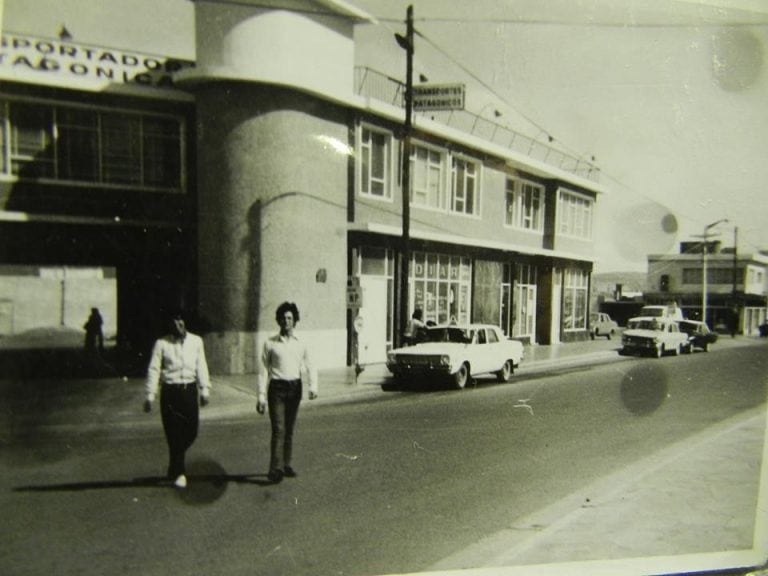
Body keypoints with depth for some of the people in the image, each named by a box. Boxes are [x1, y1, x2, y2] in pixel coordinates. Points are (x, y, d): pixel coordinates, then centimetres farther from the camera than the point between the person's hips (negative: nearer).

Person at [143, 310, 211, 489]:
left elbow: (201, 366, 6)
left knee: (191, 431, 6)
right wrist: (150, 395, -7)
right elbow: (154, 369, -3)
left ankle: (175, 466, 33)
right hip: (170, 391, -2)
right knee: (174, 434, 2)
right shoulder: (162, 343, -2)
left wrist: (205, 389, 0)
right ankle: (179, 473, 18)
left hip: (189, 389, 2)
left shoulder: (196, 341, 4)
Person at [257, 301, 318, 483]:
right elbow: (263, 371, 0)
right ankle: (275, 469, -7)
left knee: (289, 429, 11)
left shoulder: (301, 344, 7)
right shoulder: (270, 343, 0)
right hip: (277, 388, -3)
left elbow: (310, 367, 4)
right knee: (278, 429, -10)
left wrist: (313, 386, -14)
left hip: (295, 387, 3)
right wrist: (261, 396, -5)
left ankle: (286, 465, 22)